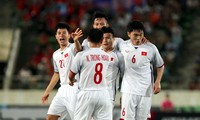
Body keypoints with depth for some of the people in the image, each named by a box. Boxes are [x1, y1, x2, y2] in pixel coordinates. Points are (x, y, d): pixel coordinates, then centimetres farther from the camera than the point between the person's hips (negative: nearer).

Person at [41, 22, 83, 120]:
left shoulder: (72, 47, -5)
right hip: (63, 89, 7)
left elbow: (79, 49, -31)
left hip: (74, 89, -7)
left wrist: (76, 40, -53)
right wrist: (47, 91, 27)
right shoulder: (56, 55, 18)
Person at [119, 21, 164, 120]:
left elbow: (160, 66, 9)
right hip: (128, 90, 0)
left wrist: (157, 82, -3)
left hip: (145, 91, 0)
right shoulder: (123, 46, 0)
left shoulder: (151, 48, -4)